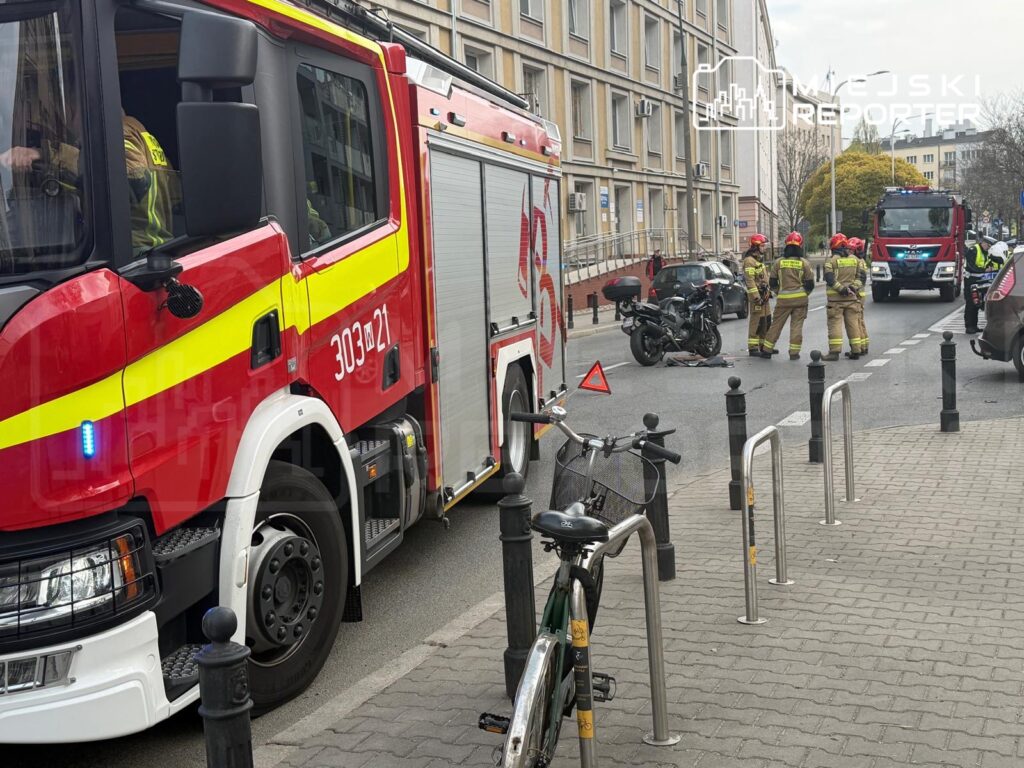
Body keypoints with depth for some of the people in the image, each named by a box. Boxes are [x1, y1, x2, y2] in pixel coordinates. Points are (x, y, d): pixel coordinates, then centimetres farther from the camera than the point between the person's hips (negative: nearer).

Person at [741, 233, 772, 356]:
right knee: (756, 322, -9)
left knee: (766, 321, 14)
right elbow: (750, 280, -21)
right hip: (756, 296, -10)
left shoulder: (760, 259, 19)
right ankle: (752, 348, -7)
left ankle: (764, 346, 23)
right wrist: (756, 297, -25)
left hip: (764, 296, 10)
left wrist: (768, 292, 24)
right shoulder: (749, 261, -14)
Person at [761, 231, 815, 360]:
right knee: (797, 325, 5)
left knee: (776, 324, 8)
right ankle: (794, 352, 3)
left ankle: (767, 350, 12)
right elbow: (810, 284, -1)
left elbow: (772, 283, 4)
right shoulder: (804, 263, -2)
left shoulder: (779, 262, 0)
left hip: (783, 299, 1)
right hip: (800, 299, 0)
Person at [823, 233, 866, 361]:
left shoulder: (831, 260, -6)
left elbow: (830, 279, -16)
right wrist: (854, 287, -3)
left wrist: (841, 288, -12)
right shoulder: (855, 259, 11)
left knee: (835, 323, -4)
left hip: (836, 297, -5)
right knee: (852, 323, 10)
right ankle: (856, 351, 12)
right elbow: (861, 276, 6)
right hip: (851, 297, 5)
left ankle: (834, 351, -10)